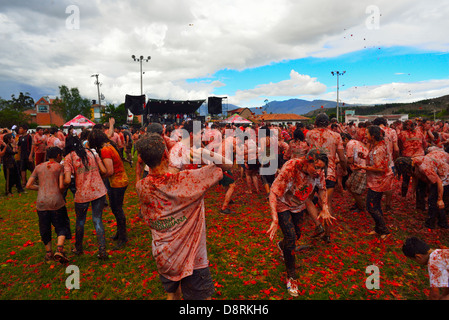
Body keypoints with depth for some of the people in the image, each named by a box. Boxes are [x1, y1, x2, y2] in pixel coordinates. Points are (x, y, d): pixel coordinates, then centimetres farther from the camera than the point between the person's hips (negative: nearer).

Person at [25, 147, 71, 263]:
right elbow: (61, 186, -8)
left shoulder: (38, 167, 12)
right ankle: (59, 249, -12)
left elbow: (28, 185, 9)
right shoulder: (59, 167, 0)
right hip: (56, 201, -4)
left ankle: (48, 253, 28)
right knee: (62, 226, 8)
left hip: (41, 202, 4)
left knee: (45, 228, 18)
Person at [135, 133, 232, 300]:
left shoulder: (141, 187, -12)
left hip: (163, 259, 5)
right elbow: (227, 164, -17)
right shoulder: (187, 179, -25)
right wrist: (197, 150, -18)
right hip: (192, 259, -4)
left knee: (172, 294, 28)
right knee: (200, 296, 16)